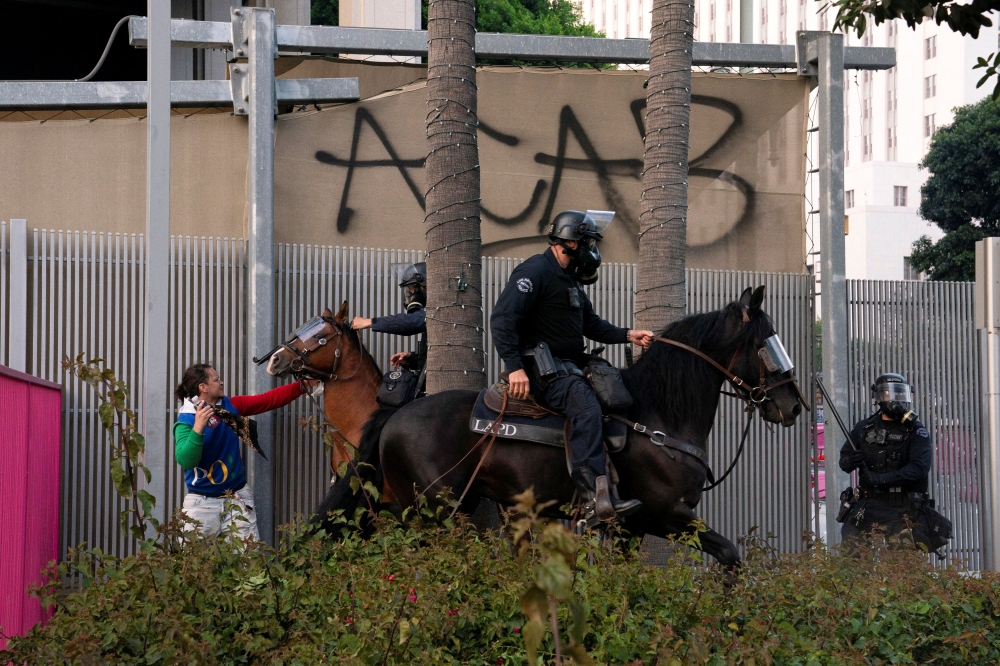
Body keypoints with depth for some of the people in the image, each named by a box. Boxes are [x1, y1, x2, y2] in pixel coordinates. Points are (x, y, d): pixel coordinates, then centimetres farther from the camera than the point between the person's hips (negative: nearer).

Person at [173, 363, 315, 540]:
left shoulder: (230, 406, 5)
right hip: (203, 503, -5)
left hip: (237, 499, 5)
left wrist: (302, 385, 4)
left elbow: (269, 400, 8)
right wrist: (198, 428, -35)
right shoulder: (186, 420, -12)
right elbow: (185, 461, -25)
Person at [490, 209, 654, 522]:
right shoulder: (536, 271, -12)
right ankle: (595, 496, -41)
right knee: (587, 407, -31)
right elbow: (502, 319, -20)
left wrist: (627, 335, 12)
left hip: (568, 366, 11)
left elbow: (591, 324, 28)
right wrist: (515, 367, -27)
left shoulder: (570, 279, 21)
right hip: (541, 366, -11)